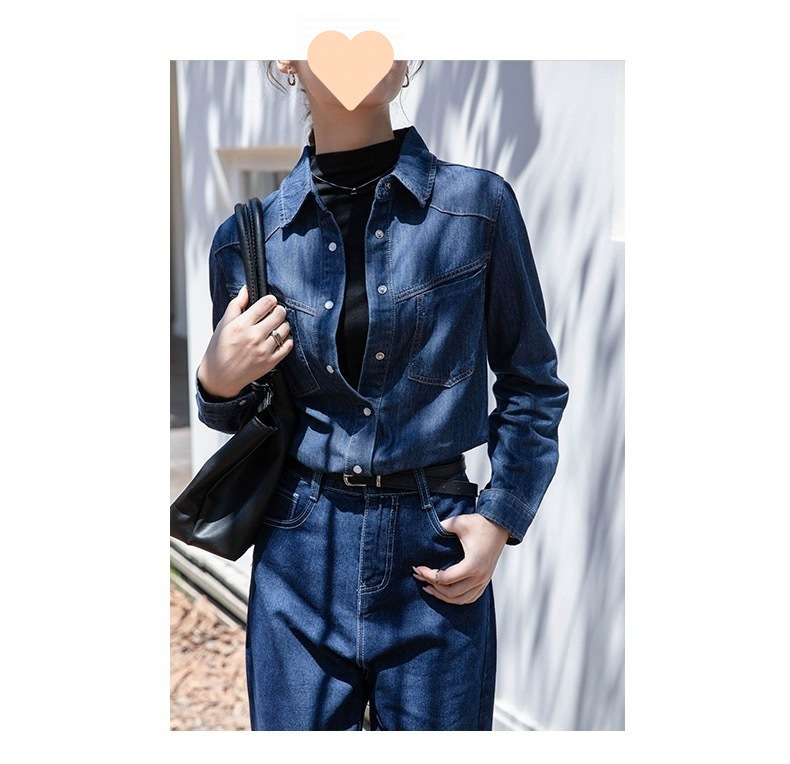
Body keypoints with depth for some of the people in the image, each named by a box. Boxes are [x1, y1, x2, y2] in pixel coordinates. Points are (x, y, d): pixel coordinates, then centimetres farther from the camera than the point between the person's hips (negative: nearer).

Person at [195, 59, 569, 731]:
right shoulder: (249, 238, 0)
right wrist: (218, 384, -8)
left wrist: (502, 518, -7)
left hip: (437, 555, -1)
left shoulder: (478, 205, -5)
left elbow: (532, 384, 4)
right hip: (299, 558, 2)